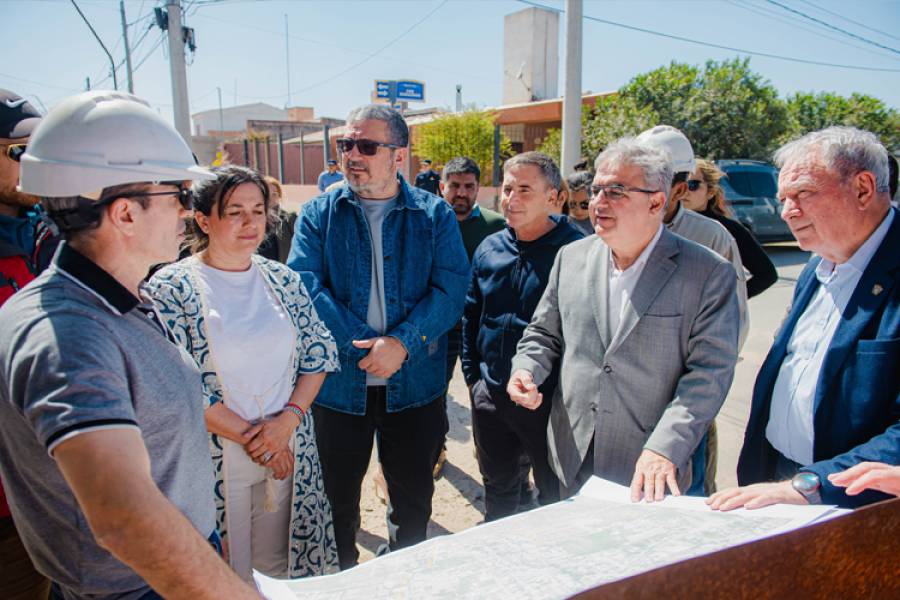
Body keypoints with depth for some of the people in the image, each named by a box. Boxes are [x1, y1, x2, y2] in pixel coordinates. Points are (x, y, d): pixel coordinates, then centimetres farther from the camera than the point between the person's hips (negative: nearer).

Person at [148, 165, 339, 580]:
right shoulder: (171, 288, -9)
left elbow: (319, 353, 3)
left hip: (289, 451, 4)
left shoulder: (283, 279, 4)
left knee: (282, 564, 18)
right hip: (215, 459, -3)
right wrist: (250, 437, -13)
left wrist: (287, 421, -11)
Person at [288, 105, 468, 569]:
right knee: (336, 496, 17)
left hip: (415, 383, 0)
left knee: (414, 497, 16)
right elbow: (305, 286, -12)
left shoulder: (435, 215, 0)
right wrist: (366, 344, -20)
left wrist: (402, 343, -23)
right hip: (339, 383, 0)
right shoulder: (318, 214, 1)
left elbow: (451, 290, -9)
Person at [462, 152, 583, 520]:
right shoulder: (489, 248, 4)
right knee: (497, 487, 24)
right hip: (490, 395, 5)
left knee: (555, 494, 14)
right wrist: (472, 376, 10)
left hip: (550, 400, -5)